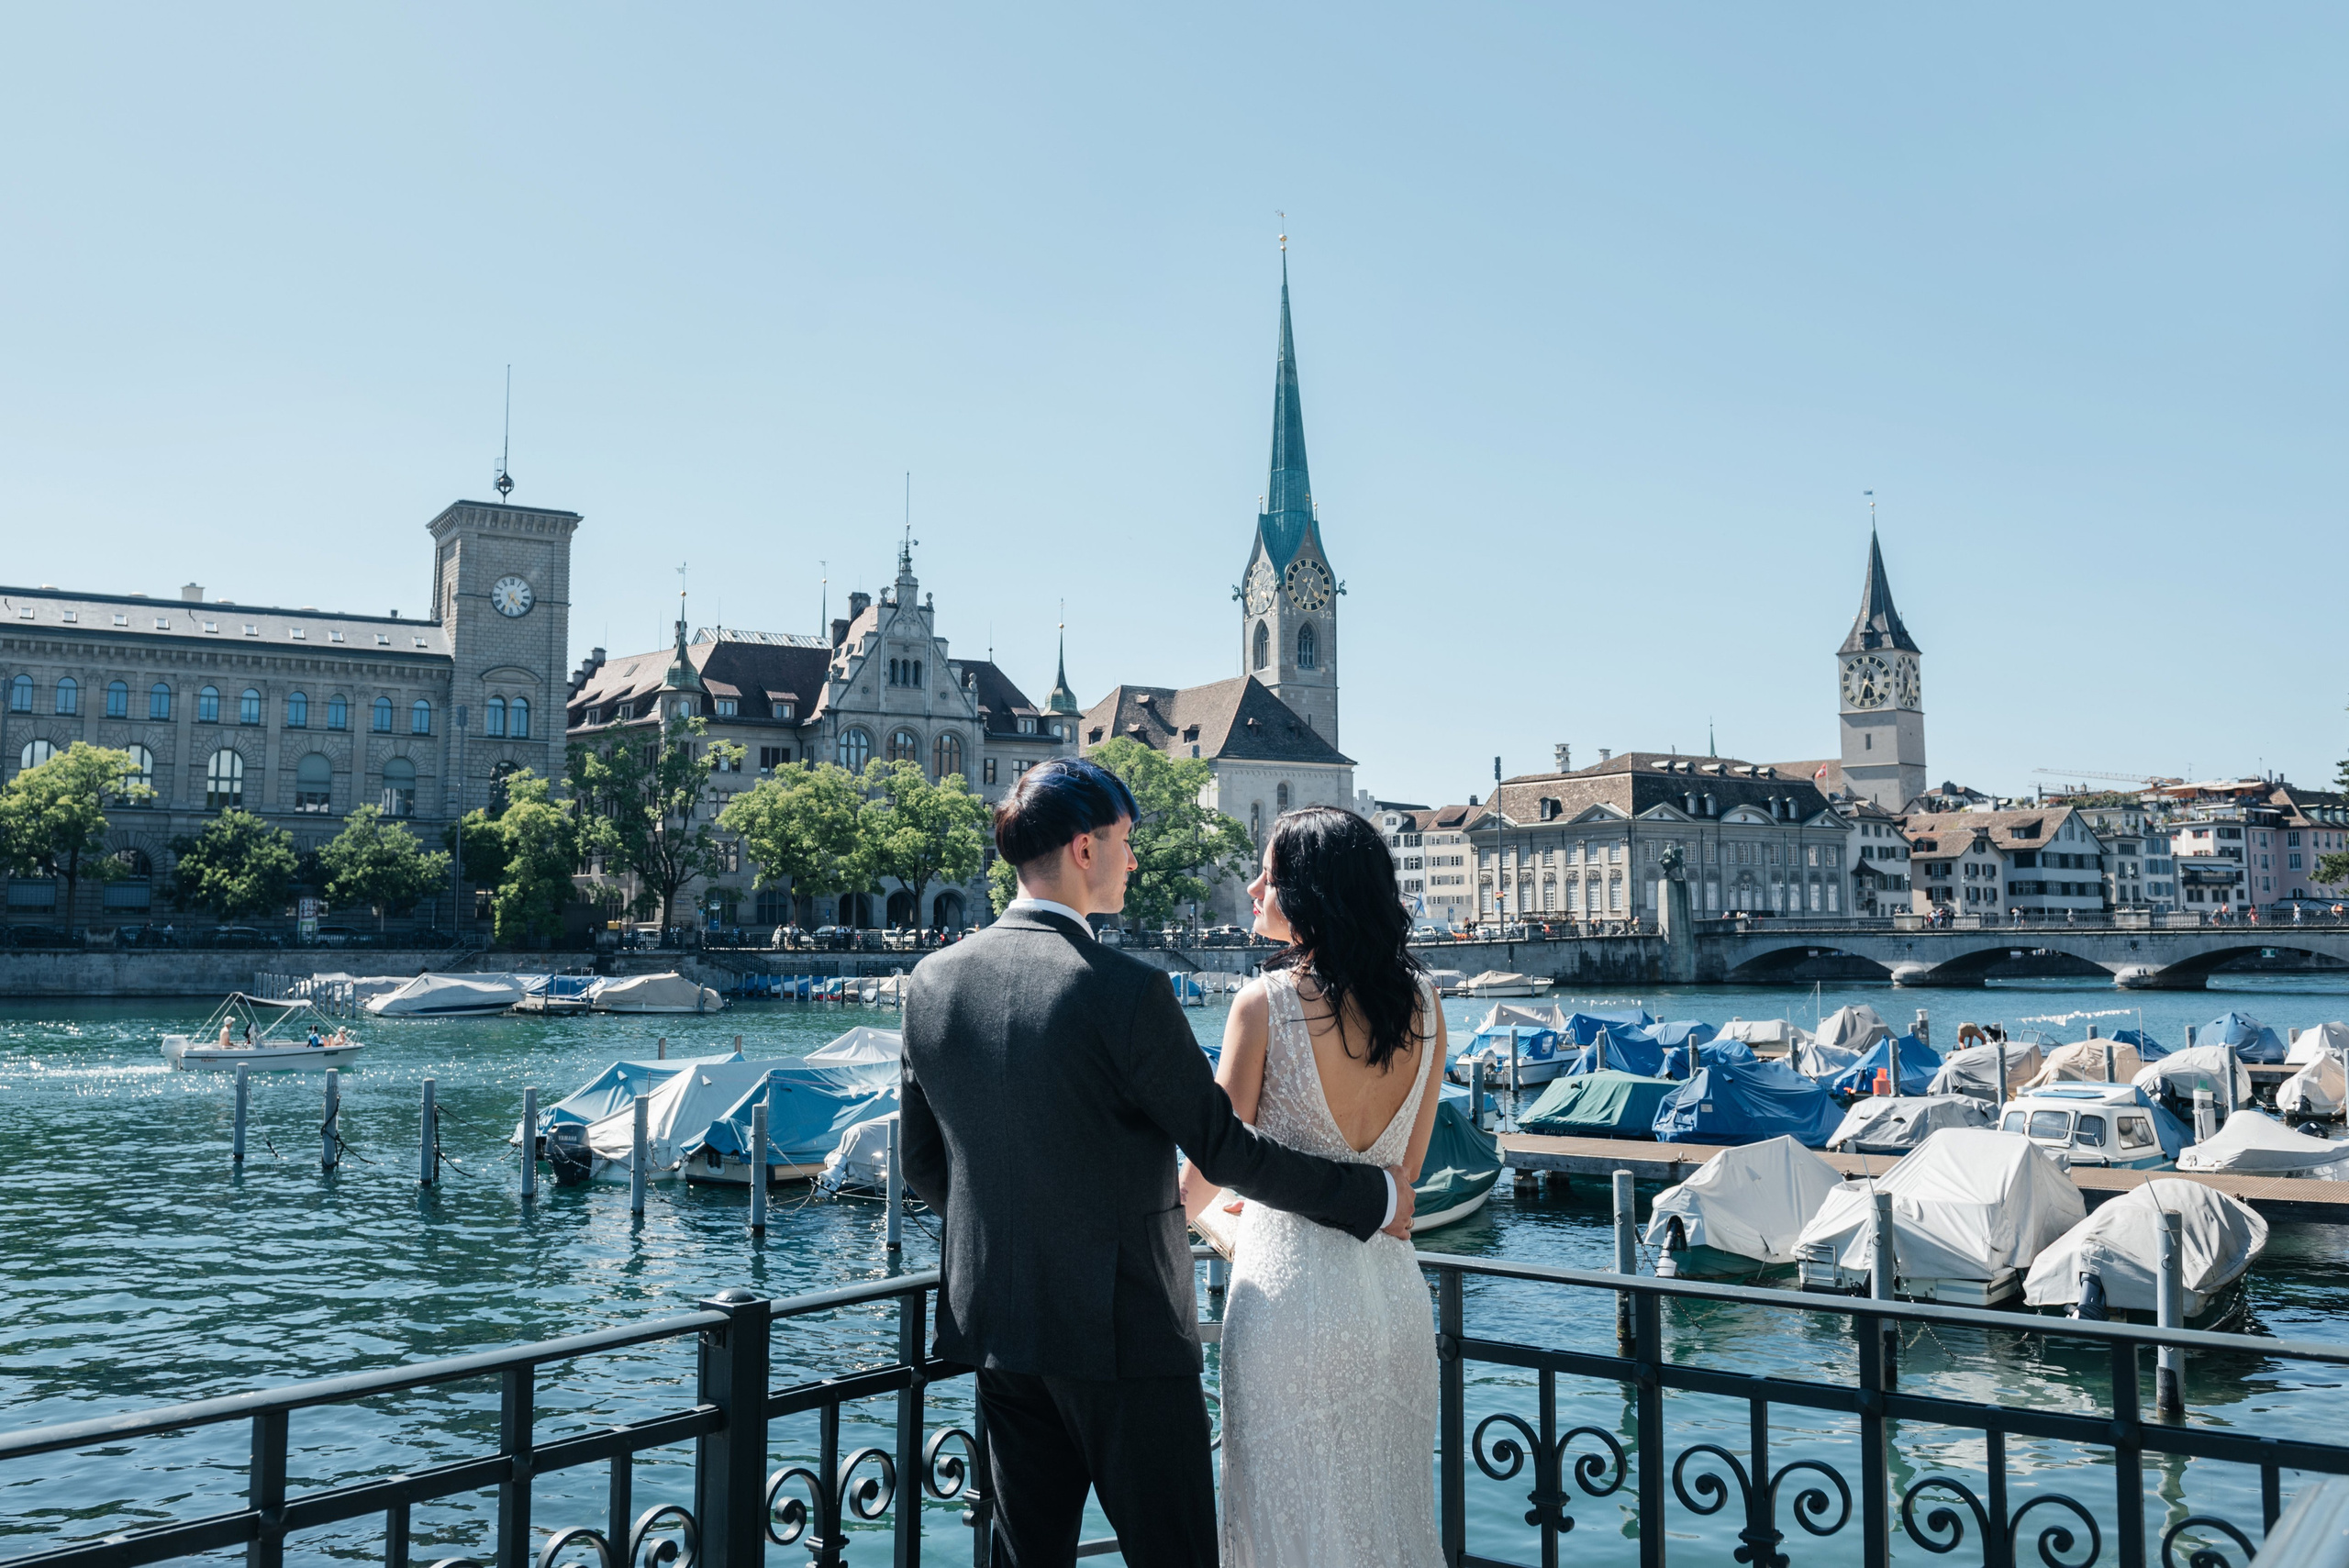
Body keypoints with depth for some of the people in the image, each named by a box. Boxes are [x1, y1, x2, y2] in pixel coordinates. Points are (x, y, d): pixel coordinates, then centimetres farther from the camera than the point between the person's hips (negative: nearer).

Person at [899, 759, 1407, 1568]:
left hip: (994, 1320, 6)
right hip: (1123, 1329, -6)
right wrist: (1374, 1197, 0)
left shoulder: (932, 980, 0)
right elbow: (1224, 1149, -13)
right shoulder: (1126, 991, -19)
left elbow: (921, 1161, 9)